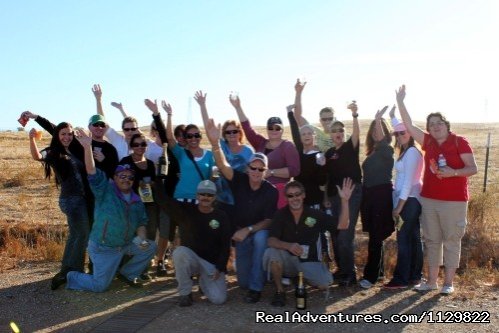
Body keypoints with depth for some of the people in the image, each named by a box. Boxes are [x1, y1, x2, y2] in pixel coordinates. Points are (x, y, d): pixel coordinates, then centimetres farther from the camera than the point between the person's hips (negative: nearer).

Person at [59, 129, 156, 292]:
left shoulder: (137, 201, 5)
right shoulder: (105, 190, -11)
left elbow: (141, 223, 9)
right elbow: (92, 171, -25)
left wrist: (141, 238, -12)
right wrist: (87, 146, -38)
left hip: (126, 245, 6)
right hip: (104, 248, -6)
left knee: (150, 247, -1)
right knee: (99, 286, -4)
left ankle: (127, 274, 16)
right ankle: (70, 278, 23)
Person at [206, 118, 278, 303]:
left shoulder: (271, 191, -18)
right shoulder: (240, 180, -15)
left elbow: (268, 221, -16)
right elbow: (222, 165, -33)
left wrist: (249, 229, -32)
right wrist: (215, 143, -51)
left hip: (260, 231, -2)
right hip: (241, 233, 2)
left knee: (260, 238, -41)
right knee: (243, 282, 2)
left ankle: (256, 288, -27)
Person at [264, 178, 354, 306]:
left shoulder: (315, 214, -6)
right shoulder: (281, 215, -8)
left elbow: (342, 225, -10)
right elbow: (271, 241, -18)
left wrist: (344, 201, -22)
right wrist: (288, 246, -38)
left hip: (309, 261, 1)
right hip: (287, 260, -1)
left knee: (324, 284, -25)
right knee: (271, 253, -31)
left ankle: (303, 277, 13)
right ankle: (279, 291, -9)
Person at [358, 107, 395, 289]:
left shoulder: (386, 150, -6)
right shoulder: (372, 151, 15)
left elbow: (381, 141, -29)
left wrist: (378, 119, -36)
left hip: (382, 195, -8)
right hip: (369, 195, 8)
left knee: (376, 236, -6)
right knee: (375, 235, 14)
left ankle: (371, 275, -2)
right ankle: (379, 271, 25)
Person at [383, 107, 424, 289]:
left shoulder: (412, 152, -13)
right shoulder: (406, 151, 12)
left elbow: (408, 181, -18)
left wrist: (399, 206, -18)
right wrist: (392, 117, 43)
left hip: (409, 200, -9)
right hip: (410, 200, 9)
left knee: (404, 239, -6)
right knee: (413, 238, 11)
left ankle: (401, 279, -1)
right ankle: (414, 276, 18)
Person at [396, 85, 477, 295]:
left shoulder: (459, 142, -6)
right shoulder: (428, 142, 6)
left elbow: (473, 168, -7)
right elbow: (409, 126, 2)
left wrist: (453, 172, -24)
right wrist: (400, 102, -4)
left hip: (454, 201, -5)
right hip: (429, 199, 5)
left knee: (451, 241, 3)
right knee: (432, 240, 10)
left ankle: (449, 282, 13)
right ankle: (432, 281, 20)